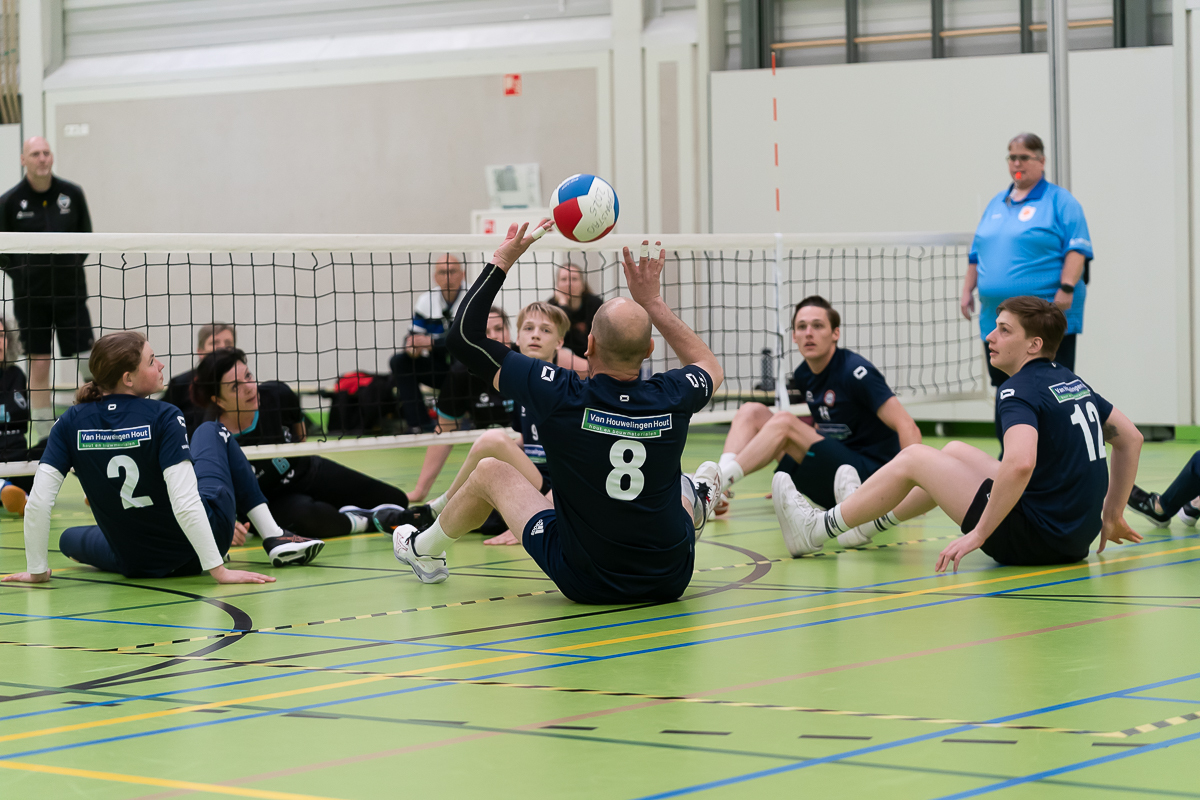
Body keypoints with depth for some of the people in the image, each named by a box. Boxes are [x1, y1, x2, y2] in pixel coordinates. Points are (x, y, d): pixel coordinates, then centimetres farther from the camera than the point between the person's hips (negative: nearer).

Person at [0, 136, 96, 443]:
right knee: (39, 368, 1)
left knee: (89, 363, -4)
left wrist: (72, 264, 0)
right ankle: (45, 437, 10)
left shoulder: (72, 194, 3)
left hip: (70, 293, 1)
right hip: (31, 297, -1)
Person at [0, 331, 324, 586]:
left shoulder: (73, 423, -12)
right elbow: (185, 503, -29)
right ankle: (274, 538, 21)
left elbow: (37, 503, -14)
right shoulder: (162, 417, -21)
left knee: (71, 538, 36)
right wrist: (218, 569, -26)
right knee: (212, 431, 24)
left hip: (137, 565, 2)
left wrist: (38, 570, -1)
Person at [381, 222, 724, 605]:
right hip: (670, 582, 1)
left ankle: (424, 550, 44)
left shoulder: (561, 396, -20)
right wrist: (651, 301, 14)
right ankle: (695, 503, 58)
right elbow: (711, 367, 15)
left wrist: (503, 258, -1)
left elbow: (464, 336, -9)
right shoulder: (671, 400, -13)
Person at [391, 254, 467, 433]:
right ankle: (420, 425, -20)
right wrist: (412, 347, -27)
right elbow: (413, 336, -1)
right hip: (438, 369, 5)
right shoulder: (426, 301, 2)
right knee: (399, 362, -13)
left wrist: (432, 343, -34)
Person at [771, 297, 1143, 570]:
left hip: (1038, 539, -9)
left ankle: (817, 530, 16)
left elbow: (1020, 464, -36)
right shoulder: (1072, 383, 10)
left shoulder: (1021, 390, -18)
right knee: (954, 451, 25)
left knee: (913, 459, 2)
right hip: (1077, 539, 9)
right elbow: (1130, 438, 19)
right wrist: (1111, 517, 22)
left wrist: (978, 533, -28)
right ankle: (869, 521, 42)